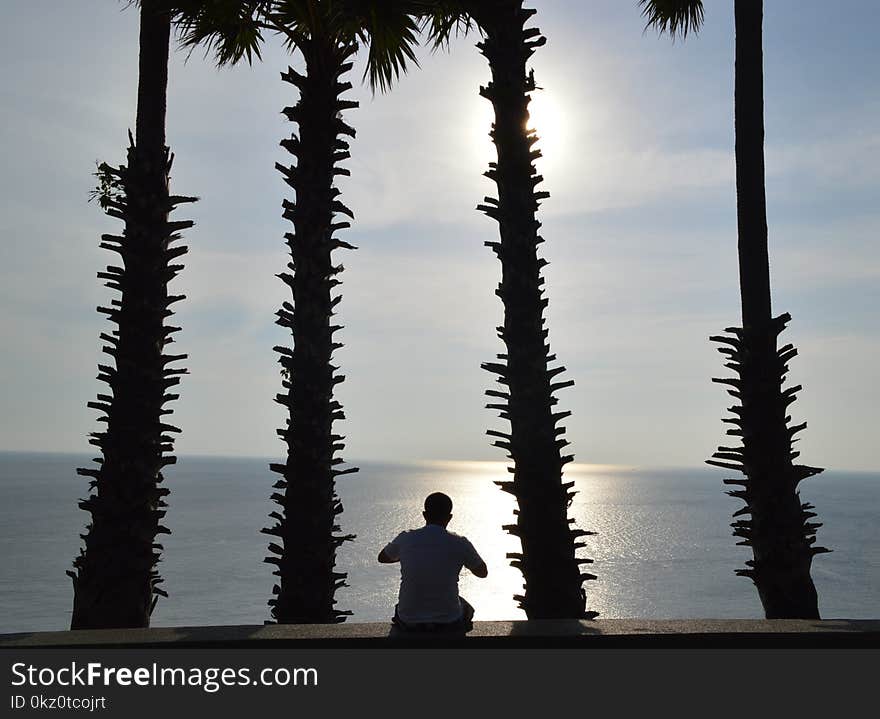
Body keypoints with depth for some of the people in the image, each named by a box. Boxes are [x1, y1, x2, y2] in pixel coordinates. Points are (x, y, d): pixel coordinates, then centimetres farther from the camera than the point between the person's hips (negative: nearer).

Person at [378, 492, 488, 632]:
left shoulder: (405, 539, -8)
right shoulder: (459, 544, -13)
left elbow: (382, 558, 14)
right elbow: (482, 572, 5)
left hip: (408, 622, 1)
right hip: (449, 623, -1)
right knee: (466, 609, 34)